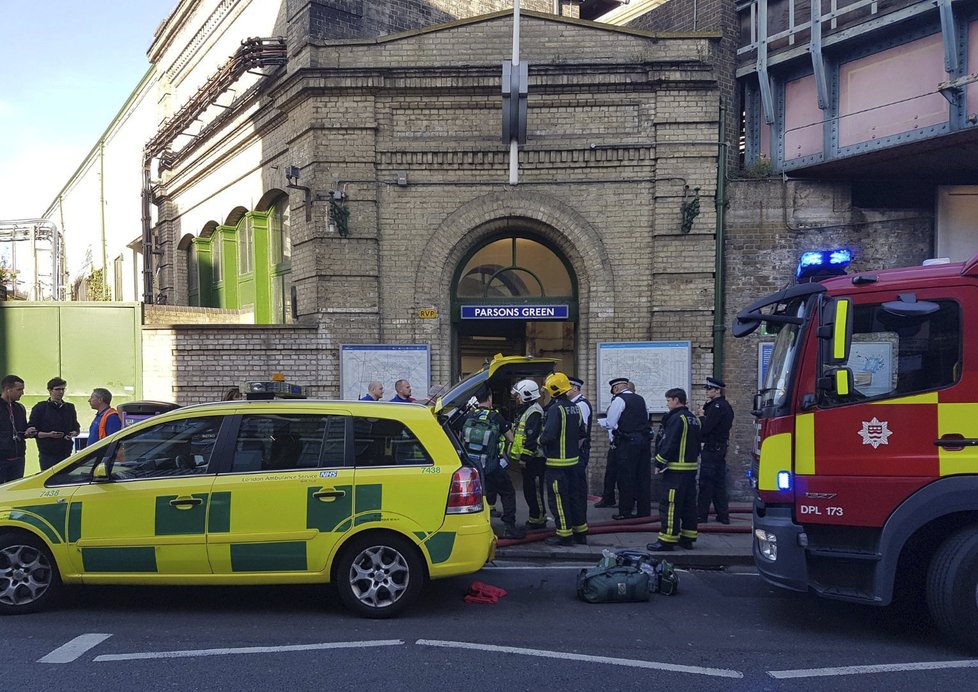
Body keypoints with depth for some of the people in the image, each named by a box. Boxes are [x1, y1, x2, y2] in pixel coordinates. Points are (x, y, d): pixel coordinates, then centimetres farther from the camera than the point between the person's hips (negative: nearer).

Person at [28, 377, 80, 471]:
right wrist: (48, 434, -17)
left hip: (66, 453, 4)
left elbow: (76, 428, 21)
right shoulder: (40, 408, 1)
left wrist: (73, 434, -2)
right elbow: (31, 431, -3)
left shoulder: (70, 408, 15)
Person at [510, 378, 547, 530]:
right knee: (528, 489, 15)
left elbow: (532, 438, -23)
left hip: (535, 459, -11)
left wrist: (525, 457, -21)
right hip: (529, 459, 11)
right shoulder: (526, 411, 19)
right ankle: (534, 518, 23)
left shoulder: (534, 412, -16)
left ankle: (538, 520, 1)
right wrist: (523, 457, 25)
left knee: (534, 490, -5)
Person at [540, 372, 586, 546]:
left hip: (557, 461, -9)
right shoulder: (575, 408, 9)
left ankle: (564, 535, 4)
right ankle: (580, 532, 22)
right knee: (569, 496, 17)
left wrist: (540, 440, -6)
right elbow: (581, 432, 17)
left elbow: (549, 434, -25)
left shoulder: (556, 409, -18)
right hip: (572, 459, 9)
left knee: (557, 498, 0)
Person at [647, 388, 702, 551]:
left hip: (676, 469, -10)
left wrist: (659, 463, -11)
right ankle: (688, 538, 18)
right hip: (692, 467, 10)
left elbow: (669, 444, -18)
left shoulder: (676, 418, -14)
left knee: (669, 504, -7)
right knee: (689, 503, 12)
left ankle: (667, 540, -7)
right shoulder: (694, 419, 15)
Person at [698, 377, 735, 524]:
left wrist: (701, 418, -3)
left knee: (706, 482, -5)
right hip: (720, 447, 10)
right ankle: (723, 515, 14)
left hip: (712, 448, -10)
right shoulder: (725, 405, 16)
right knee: (719, 482, 12)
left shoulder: (717, 406, -16)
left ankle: (702, 514, -1)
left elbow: (705, 427, -21)